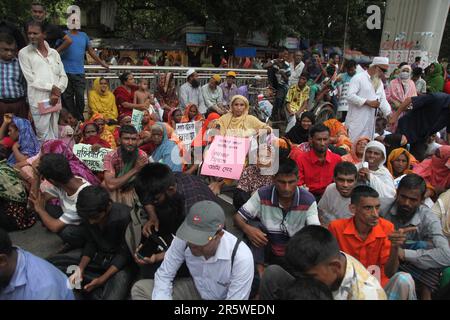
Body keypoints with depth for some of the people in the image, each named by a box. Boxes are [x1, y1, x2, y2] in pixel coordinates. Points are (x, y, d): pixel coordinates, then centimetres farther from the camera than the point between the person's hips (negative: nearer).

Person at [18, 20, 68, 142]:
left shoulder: (54, 53, 13)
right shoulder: (24, 53, 1)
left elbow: (63, 76, 7)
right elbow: (31, 79, -6)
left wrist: (57, 92, -8)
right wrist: (52, 87, -10)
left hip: (55, 100, 4)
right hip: (39, 101, -4)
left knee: (55, 135, 12)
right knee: (44, 137, -1)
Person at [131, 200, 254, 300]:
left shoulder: (241, 258, -32)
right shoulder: (184, 239, -22)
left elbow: (235, 297, -25)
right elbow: (164, 275, -10)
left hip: (223, 297, -3)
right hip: (195, 290, 4)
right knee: (139, 289, -9)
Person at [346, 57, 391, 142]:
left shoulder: (380, 82, 19)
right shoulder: (358, 77, -6)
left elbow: (383, 100, 15)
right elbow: (350, 96, -17)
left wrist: (390, 115, 0)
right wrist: (368, 102, -16)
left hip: (371, 122, 7)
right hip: (357, 121, -7)